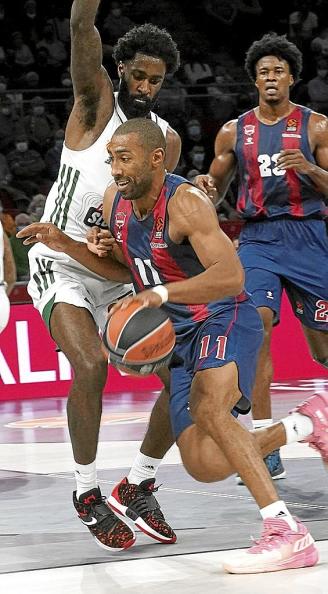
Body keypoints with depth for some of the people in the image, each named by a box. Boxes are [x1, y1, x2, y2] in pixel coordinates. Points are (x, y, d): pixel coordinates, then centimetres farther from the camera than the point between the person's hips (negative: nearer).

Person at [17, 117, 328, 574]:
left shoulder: (186, 203, -23)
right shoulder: (114, 203, 1)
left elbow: (231, 277, -34)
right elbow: (122, 267, 20)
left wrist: (161, 293, -45)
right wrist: (67, 246, 5)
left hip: (224, 319, -8)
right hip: (179, 335, 8)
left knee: (207, 409, -35)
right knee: (205, 465, 0)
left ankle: (288, 535, -36)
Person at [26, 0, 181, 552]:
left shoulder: (168, 140, 5)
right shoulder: (96, 104, -9)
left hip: (120, 273, 5)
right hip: (62, 266, -5)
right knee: (90, 366, -28)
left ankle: (141, 485, 12)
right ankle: (87, 492, -9)